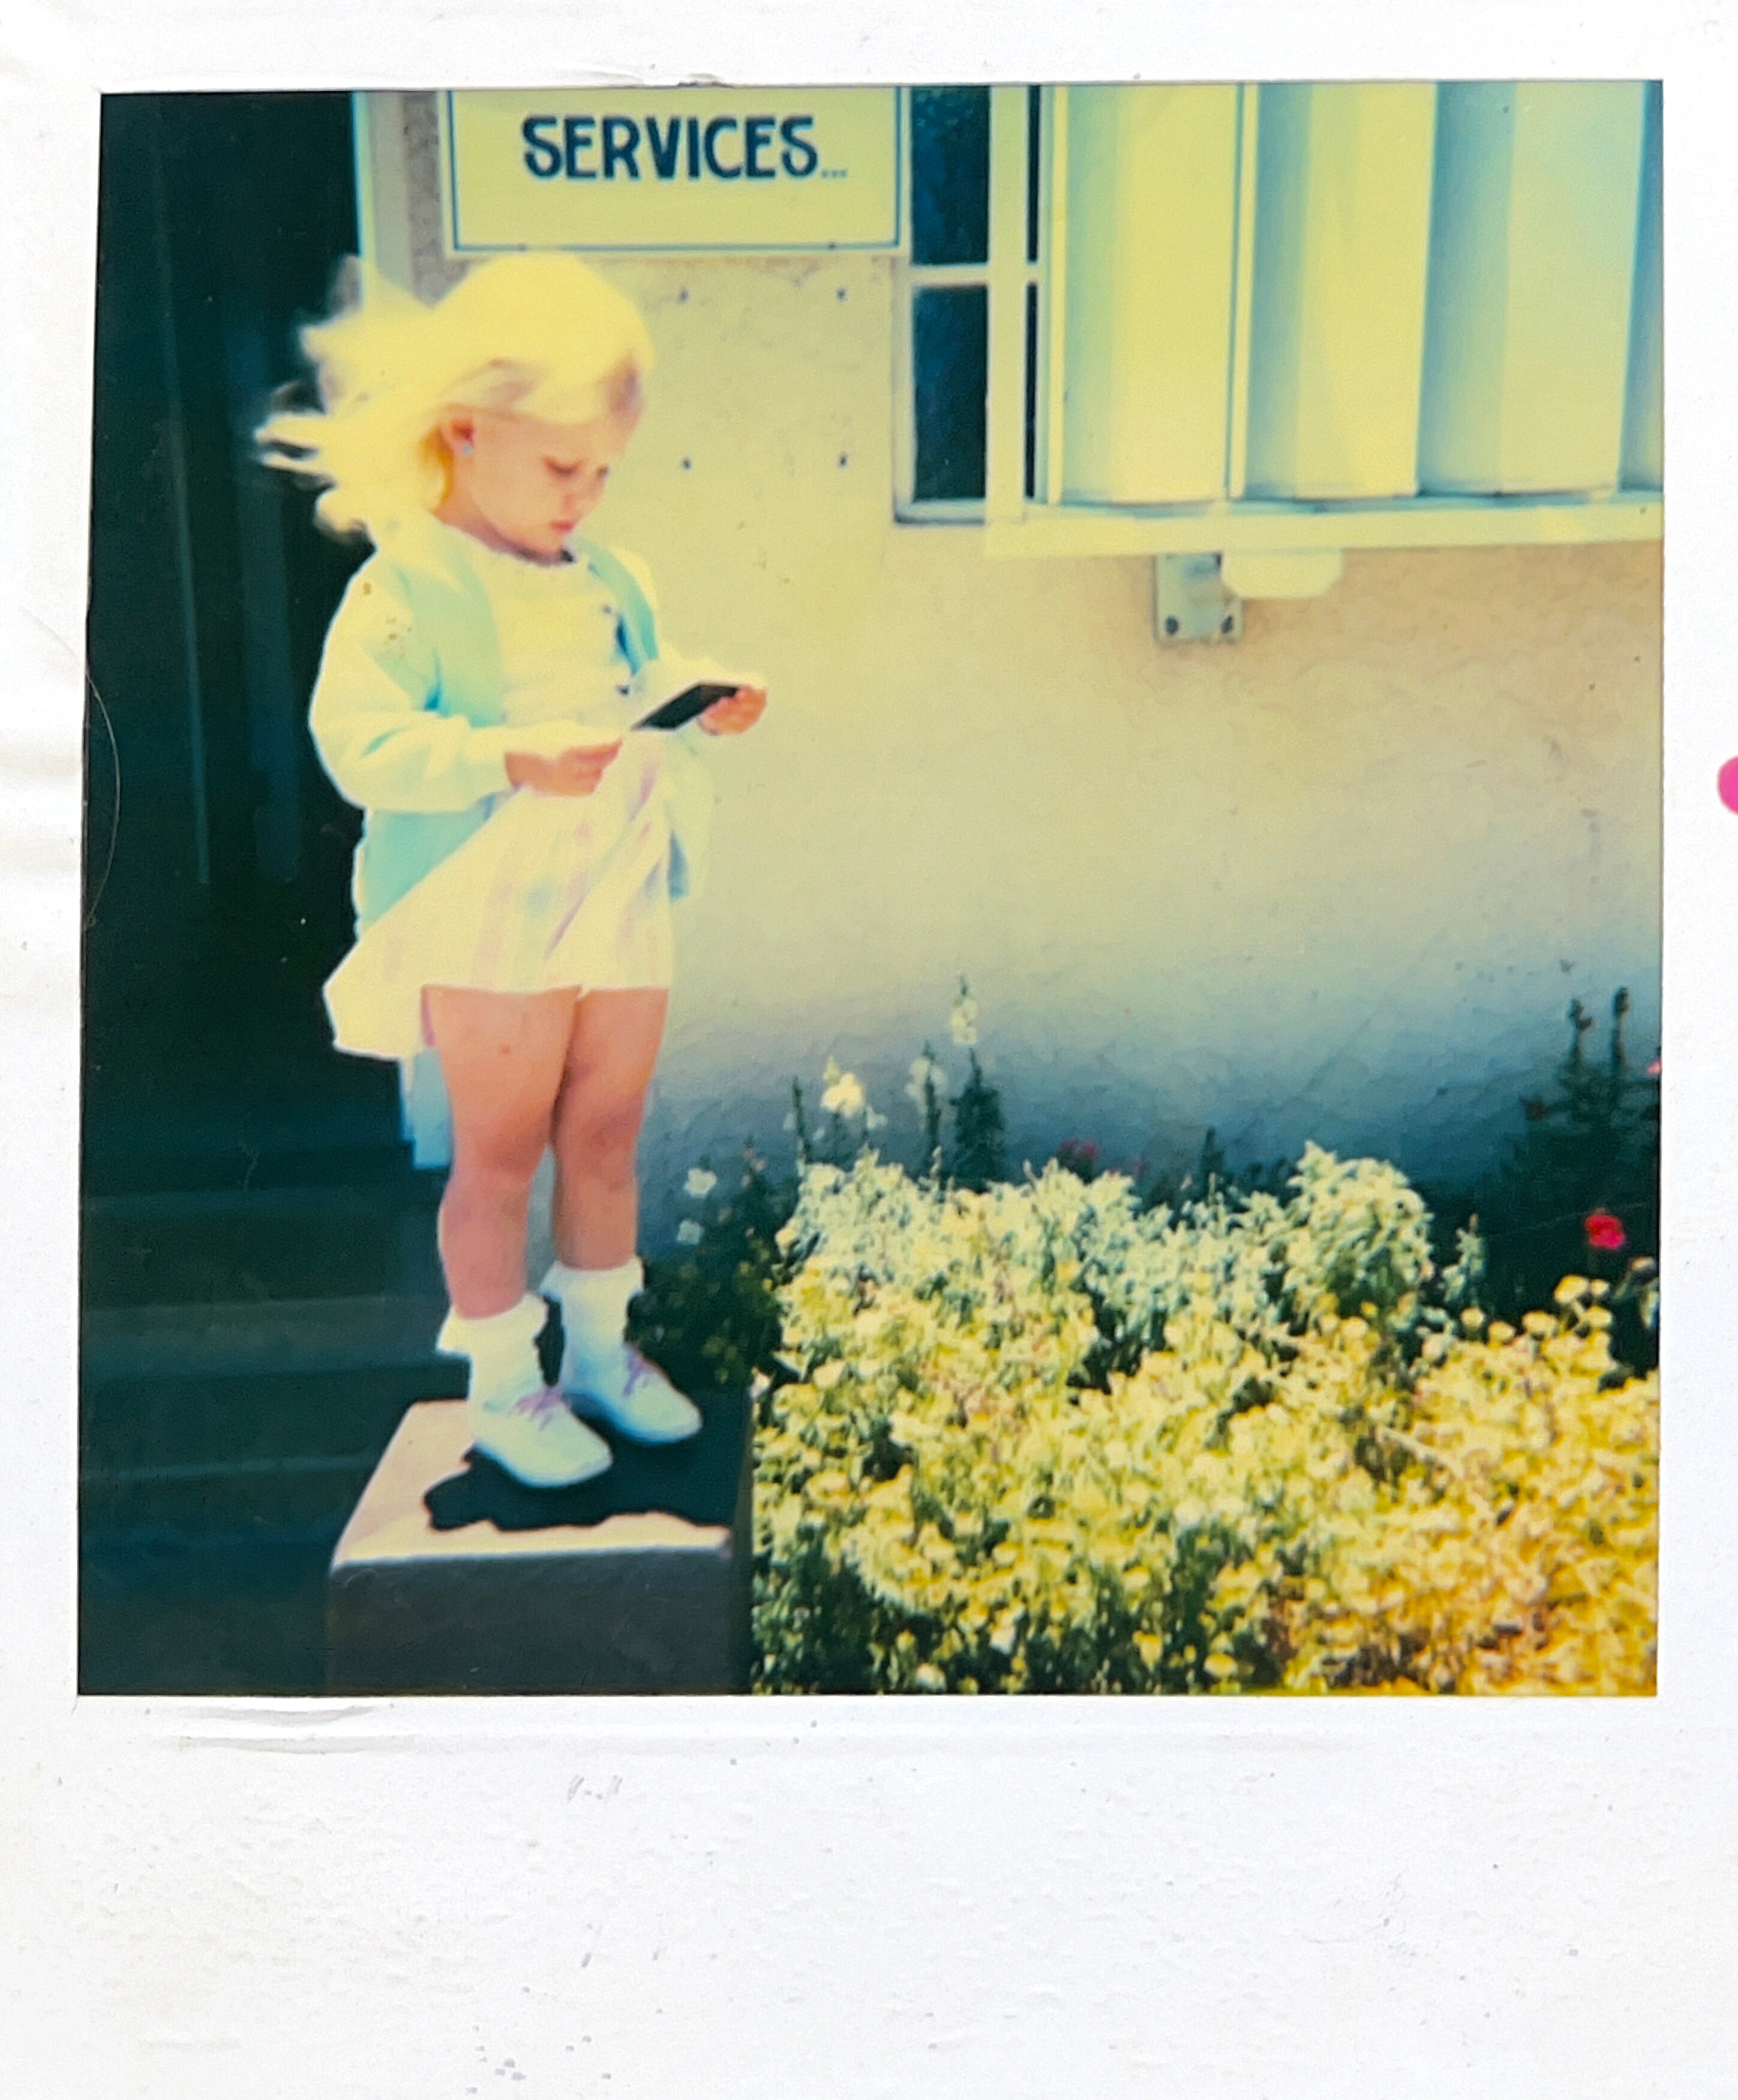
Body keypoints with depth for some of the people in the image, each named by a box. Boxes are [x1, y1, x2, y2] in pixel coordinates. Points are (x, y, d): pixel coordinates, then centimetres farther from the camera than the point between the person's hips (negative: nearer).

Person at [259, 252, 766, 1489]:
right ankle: (501, 1384, 21)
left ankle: (602, 1349, 31)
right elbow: (361, 745, -21)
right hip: (489, 925, -6)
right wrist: (513, 757, -30)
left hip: (623, 910, 6)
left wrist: (705, 714, -3)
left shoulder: (616, 587, 9)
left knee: (606, 1137, 14)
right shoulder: (406, 590, -12)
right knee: (500, 1154, 5)